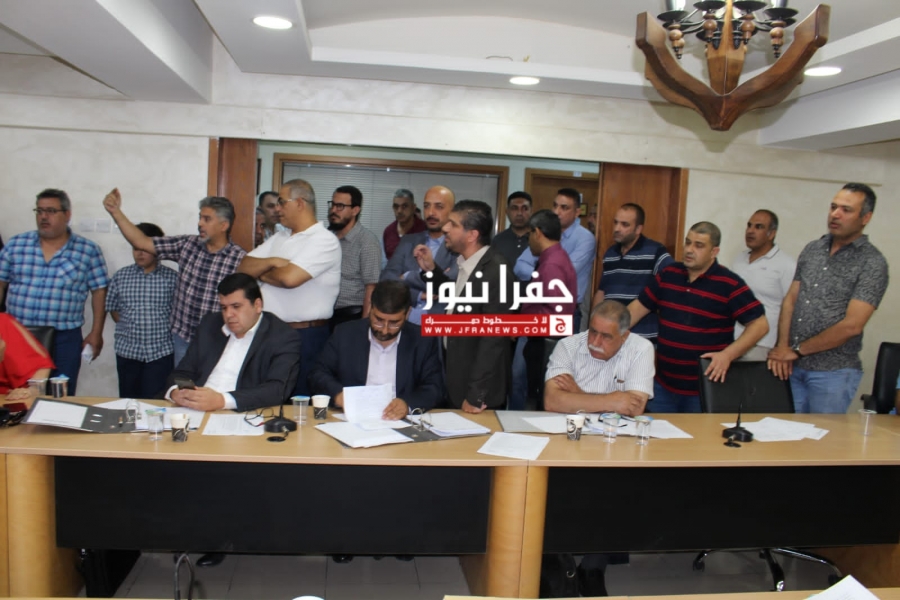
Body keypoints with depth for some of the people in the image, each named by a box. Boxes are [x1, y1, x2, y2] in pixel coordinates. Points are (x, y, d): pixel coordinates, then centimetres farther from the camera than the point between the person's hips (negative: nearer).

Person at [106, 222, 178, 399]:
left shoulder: (172, 278, -1)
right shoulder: (121, 276, 6)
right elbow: (112, 308, 13)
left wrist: (167, 329, -6)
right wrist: (126, 326, 3)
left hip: (160, 352, -2)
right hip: (127, 351, 3)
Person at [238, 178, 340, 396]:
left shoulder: (325, 241, -11)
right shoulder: (279, 237, 16)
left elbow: (290, 278, -23)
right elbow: (243, 268, 11)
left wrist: (261, 273, -3)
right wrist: (272, 262, -8)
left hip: (305, 337, -7)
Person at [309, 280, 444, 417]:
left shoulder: (424, 341, 0)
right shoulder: (344, 334, 2)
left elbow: (435, 388, -1)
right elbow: (318, 375, 6)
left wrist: (408, 404, -20)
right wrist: (337, 392, -15)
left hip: (399, 423, -1)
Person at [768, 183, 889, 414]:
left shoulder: (872, 263, -7)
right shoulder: (812, 249, 9)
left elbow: (851, 325, -14)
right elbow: (790, 300, 8)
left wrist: (796, 350, -10)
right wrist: (782, 347, -5)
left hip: (834, 372, -4)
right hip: (792, 368, 4)